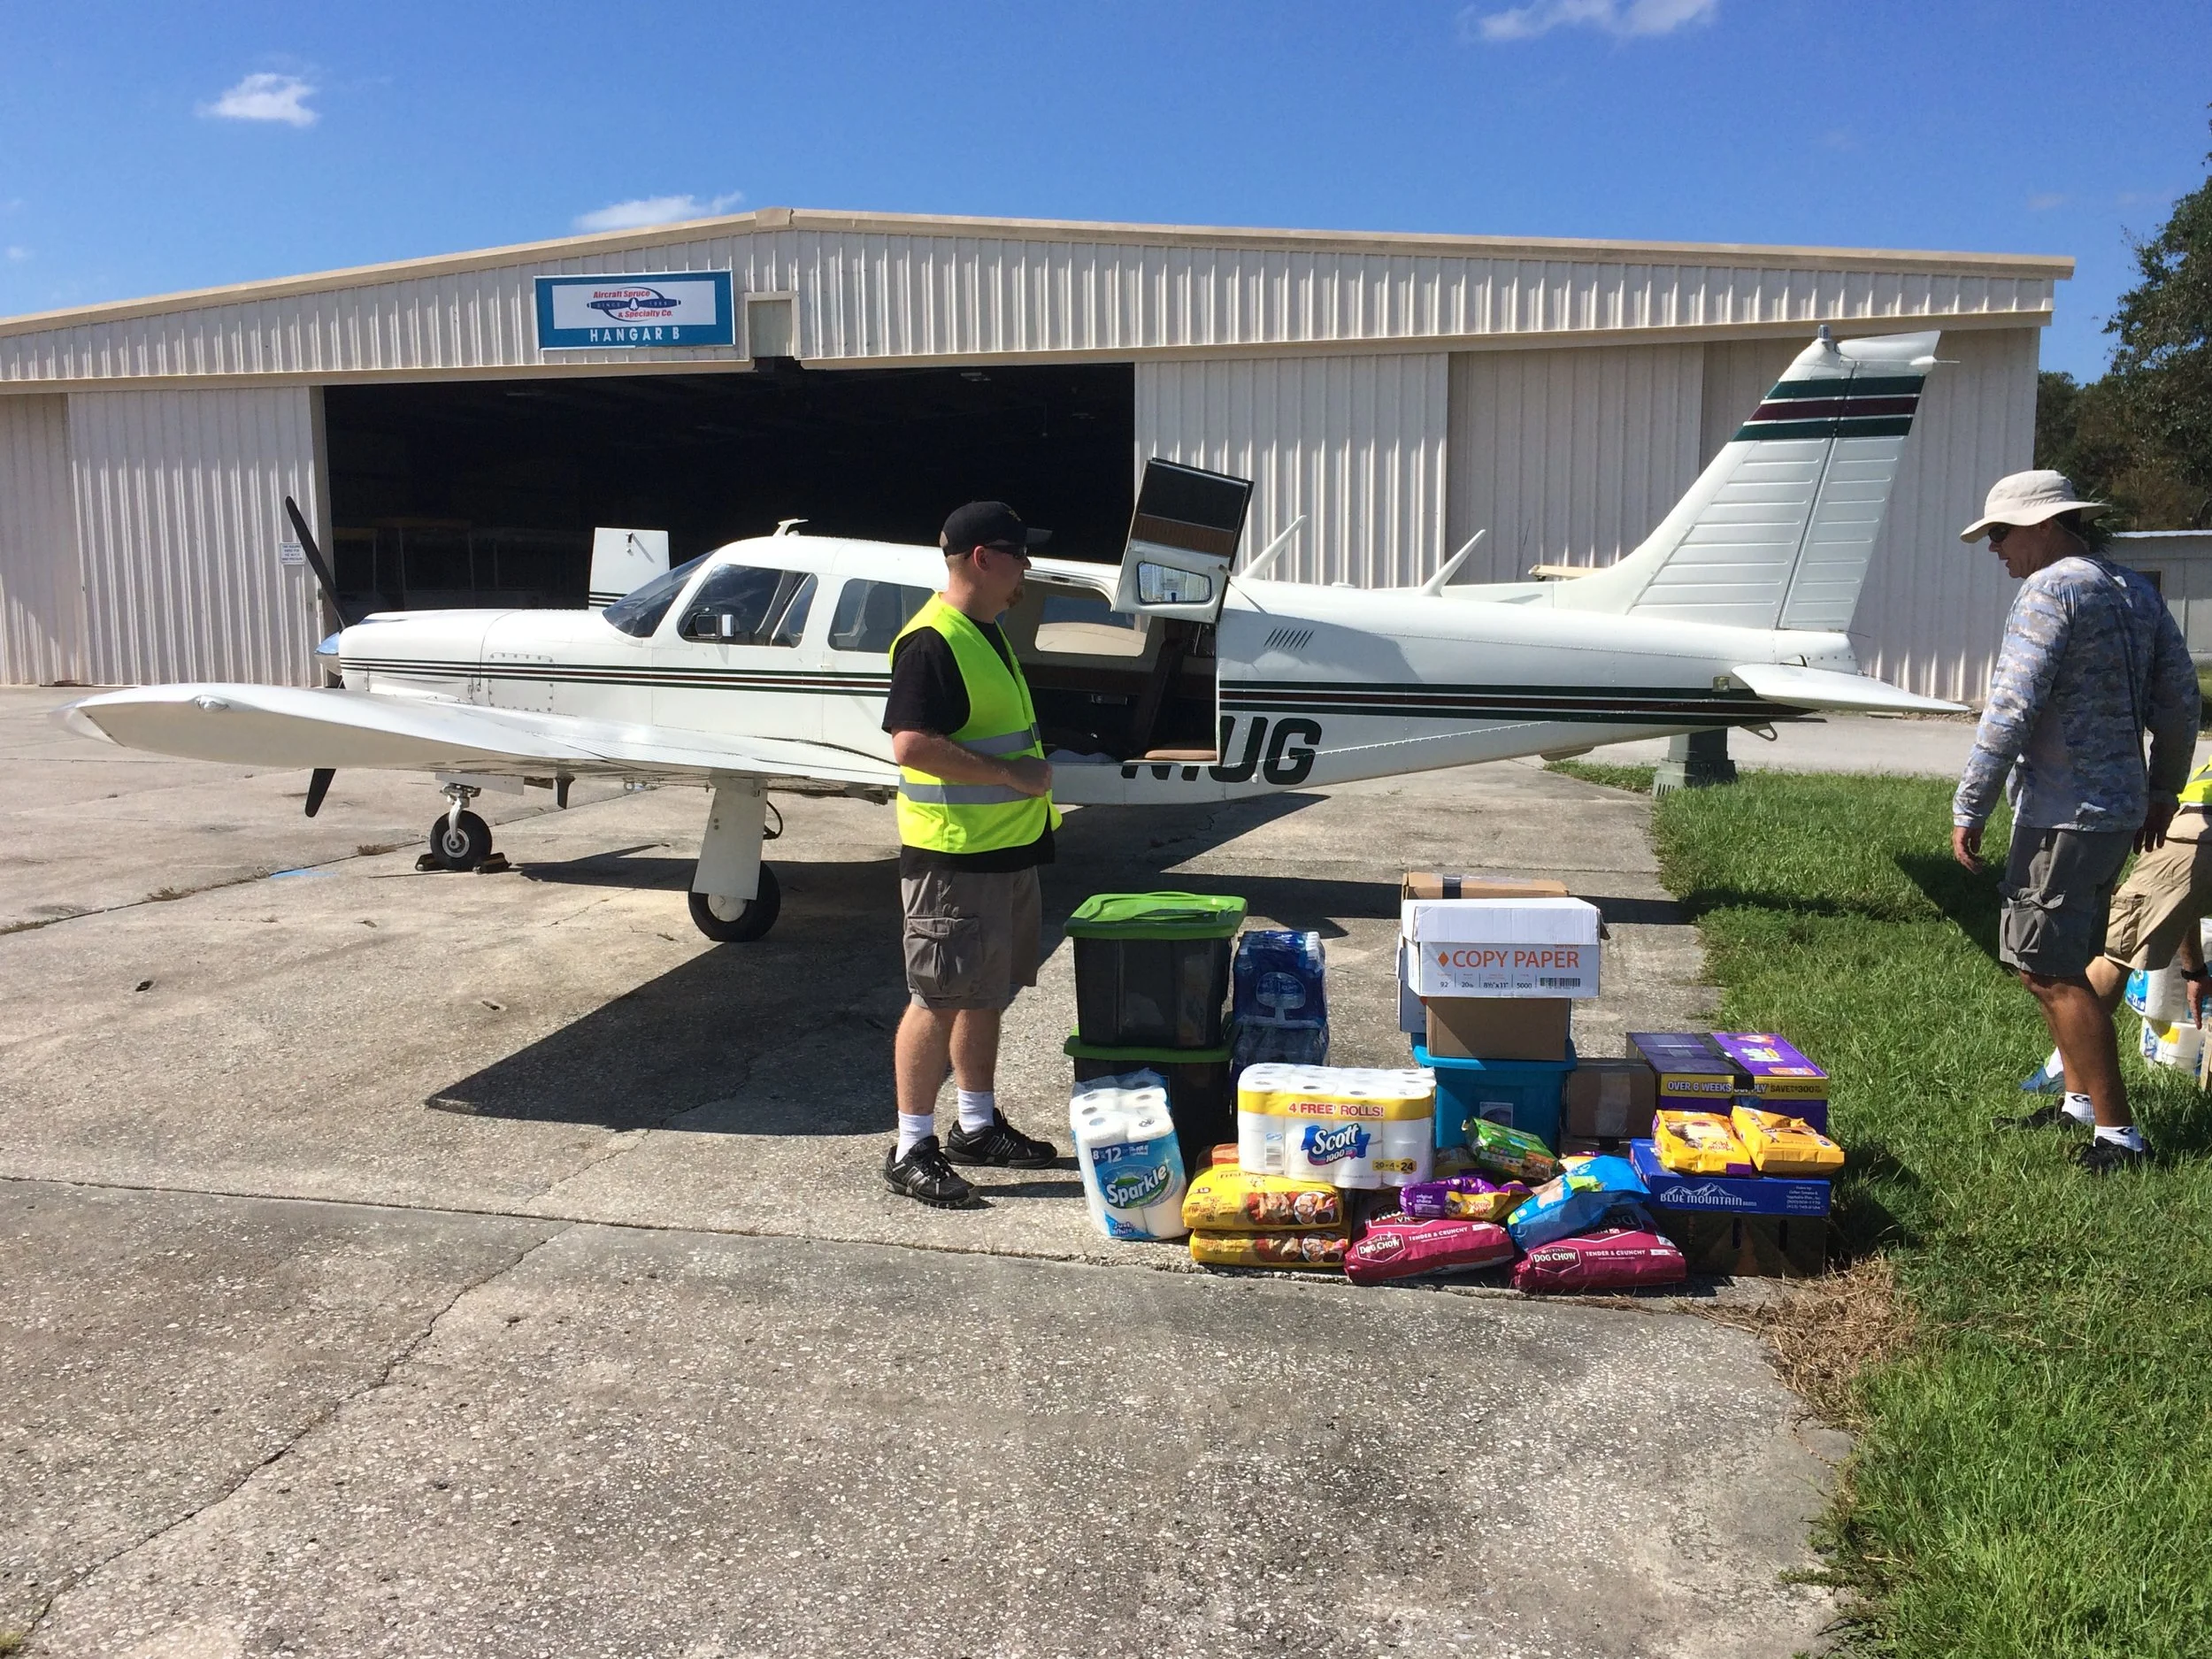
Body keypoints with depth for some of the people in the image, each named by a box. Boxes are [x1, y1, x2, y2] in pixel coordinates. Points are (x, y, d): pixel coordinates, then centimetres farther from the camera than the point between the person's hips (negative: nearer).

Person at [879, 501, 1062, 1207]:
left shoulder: (987, 633, 15)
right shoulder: (931, 642, -17)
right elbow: (910, 744, -26)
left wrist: (1031, 772, 18)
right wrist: (1010, 772, -22)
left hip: (1006, 848, 10)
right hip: (953, 854, -10)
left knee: (988, 992, 17)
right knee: (940, 999, -2)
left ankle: (978, 1126, 30)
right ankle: (912, 1149, 9)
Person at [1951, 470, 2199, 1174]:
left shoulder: (2050, 590, -14)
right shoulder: (2137, 590, 14)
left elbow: (2010, 709, -20)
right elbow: (2179, 700, 17)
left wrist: (1969, 808, -15)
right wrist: (2163, 792, 25)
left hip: (2063, 816, -10)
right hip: (2120, 810, 10)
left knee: (2052, 972, -5)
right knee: (2061, 964, 19)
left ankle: (2118, 1134, -3)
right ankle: (2080, 1101, 27)